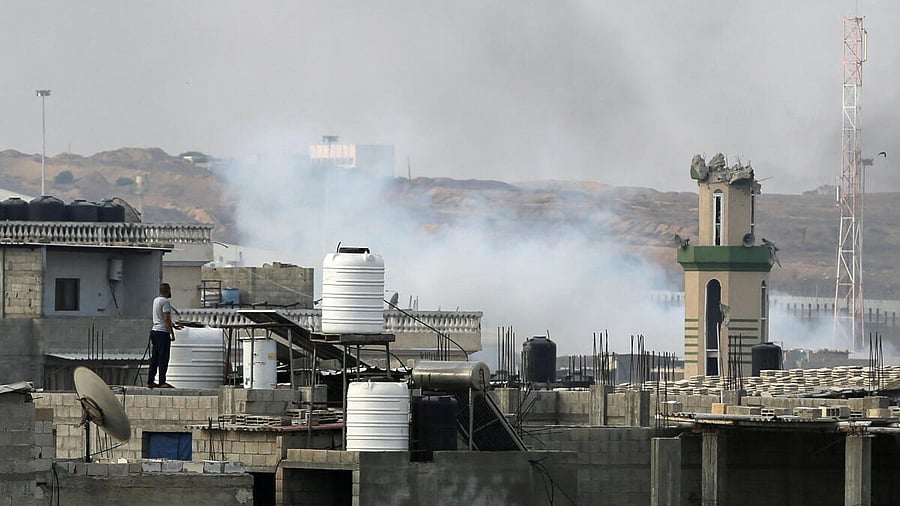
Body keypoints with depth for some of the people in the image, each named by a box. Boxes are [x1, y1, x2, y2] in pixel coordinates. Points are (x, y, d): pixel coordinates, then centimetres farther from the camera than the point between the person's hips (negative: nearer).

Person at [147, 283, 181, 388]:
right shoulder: (165, 302, -13)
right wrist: (172, 333, -15)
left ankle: (150, 381, 13)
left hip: (154, 331, 9)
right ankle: (162, 382, -10)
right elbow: (167, 319, -18)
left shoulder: (156, 300, 16)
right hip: (163, 332, -9)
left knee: (154, 358, 12)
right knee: (163, 358, -7)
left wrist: (174, 326, 34)